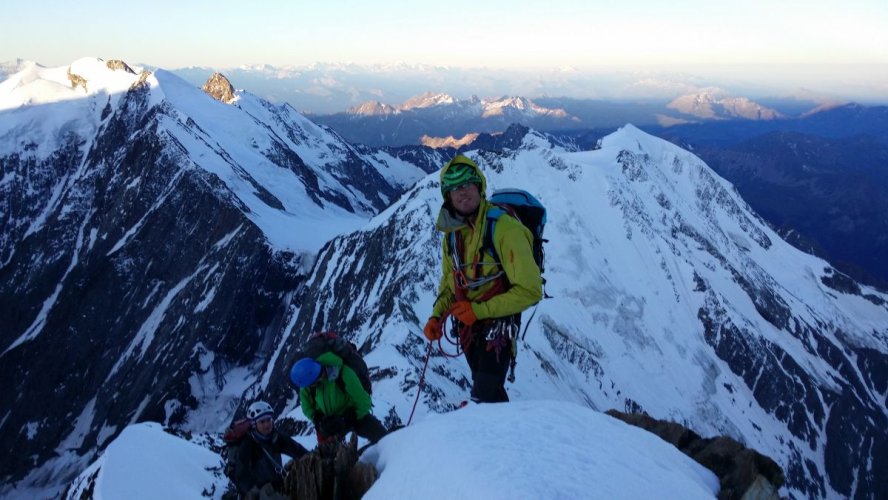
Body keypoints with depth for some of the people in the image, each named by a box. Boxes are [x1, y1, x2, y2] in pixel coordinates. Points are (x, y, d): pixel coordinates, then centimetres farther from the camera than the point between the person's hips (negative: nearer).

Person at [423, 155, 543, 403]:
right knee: (485, 389, 22)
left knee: (485, 396, -12)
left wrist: (479, 310, -24)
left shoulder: (504, 228, -23)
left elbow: (530, 290, -24)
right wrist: (437, 316, -2)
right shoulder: (452, 232, -1)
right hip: (467, 324, 7)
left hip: (497, 323, -7)